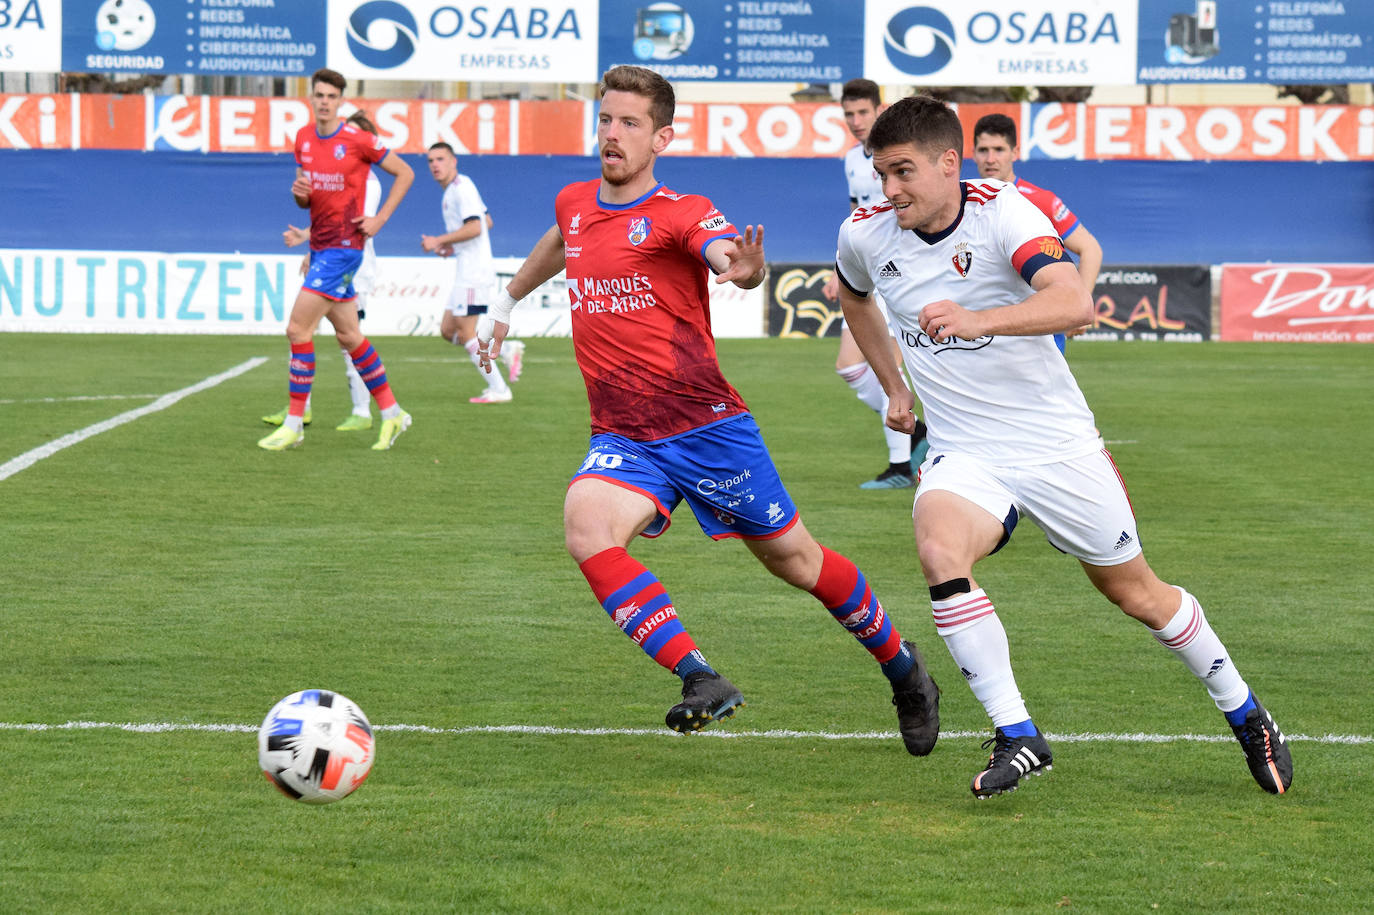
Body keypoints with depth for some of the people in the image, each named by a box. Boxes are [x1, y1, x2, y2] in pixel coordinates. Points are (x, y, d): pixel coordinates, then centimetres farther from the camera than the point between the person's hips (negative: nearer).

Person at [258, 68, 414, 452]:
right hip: (320, 246, 7)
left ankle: (294, 422, -6)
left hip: (343, 247, -7)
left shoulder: (358, 141, -12)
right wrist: (299, 192, -6)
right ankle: (391, 413, 22)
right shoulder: (303, 139, 8)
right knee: (348, 335, 11)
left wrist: (379, 219, -9)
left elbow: (405, 174, -3)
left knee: (298, 328, -13)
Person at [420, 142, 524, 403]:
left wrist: (439, 241, -17)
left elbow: (474, 227, -23)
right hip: (466, 271, 10)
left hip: (474, 271, -10)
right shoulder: (452, 191, 18)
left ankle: (498, 389, -3)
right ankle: (507, 350, 11)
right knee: (447, 330, 9)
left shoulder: (462, 187, -13)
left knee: (465, 332, -8)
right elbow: (487, 221, 26)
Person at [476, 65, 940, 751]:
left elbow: (725, 253, -32)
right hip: (622, 439, 4)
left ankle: (903, 669, 31)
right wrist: (507, 301, 45)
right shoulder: (575, 205, 9)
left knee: (793, 559, 6)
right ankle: (701, 681, -29)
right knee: (586, 529, -27)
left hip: (706, 426, -4)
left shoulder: (680, 213, -9)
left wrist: (746, 269, -56)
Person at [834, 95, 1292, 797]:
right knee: (939, 550, -29)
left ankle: (1244, 714, 34)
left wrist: (979, 320, -51)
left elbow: (1073, 302, -36)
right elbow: (854, 295, 23)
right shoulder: (865, 235, -4)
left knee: (1136, 593, 9)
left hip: (1057, 444, -2)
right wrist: (891, 384, 21)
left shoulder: (1001, 212, -18)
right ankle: (1016, 738, -24)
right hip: (963, 455, 3)